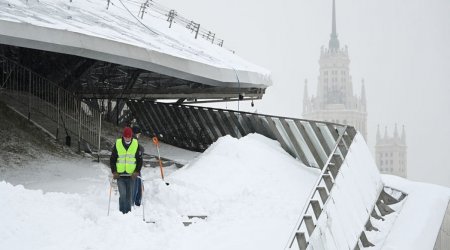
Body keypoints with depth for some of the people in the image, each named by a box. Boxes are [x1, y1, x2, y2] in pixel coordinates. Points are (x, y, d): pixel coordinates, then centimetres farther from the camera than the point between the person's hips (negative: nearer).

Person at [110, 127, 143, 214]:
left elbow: (140, 160, 6)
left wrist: (137, 171, -6)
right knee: (122, 194, -12)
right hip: (120, 175, -1)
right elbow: (112, 159, 6)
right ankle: (122, 212, -5)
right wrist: (114, 172, -4)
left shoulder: (136, 144, 1)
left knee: (129, 195, 6)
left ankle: (128, 212, 16)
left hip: (131, 175, 1)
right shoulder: (117, 144, -1)